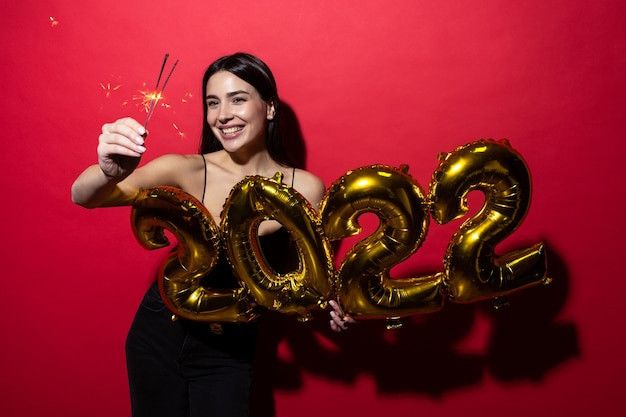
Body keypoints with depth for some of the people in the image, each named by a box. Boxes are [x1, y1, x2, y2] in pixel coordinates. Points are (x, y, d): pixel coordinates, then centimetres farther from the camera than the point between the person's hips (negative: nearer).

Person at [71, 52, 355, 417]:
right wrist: (110, 172, -44)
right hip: (161, 333, 1)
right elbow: (84, 197, -22)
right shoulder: (188, 171, -15)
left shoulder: (305, 189, -13)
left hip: (230, 351, 0)